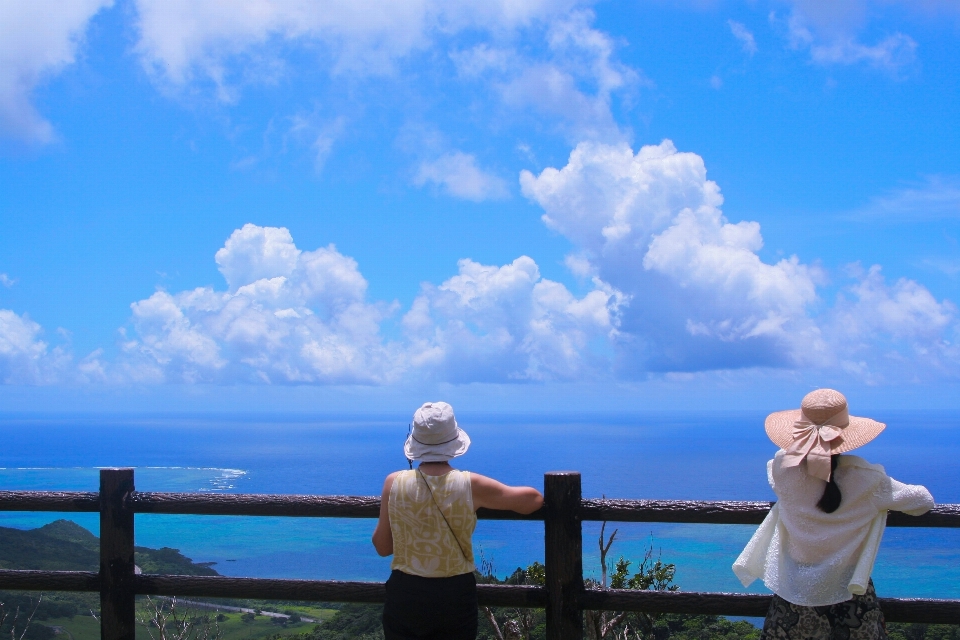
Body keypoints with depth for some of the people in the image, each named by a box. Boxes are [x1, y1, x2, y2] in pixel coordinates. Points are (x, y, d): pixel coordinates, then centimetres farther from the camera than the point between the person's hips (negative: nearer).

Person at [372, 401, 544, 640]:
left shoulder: (394, 483, -9)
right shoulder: (470, 485, -12)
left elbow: (382, 547, 1)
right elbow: (533, 499, -1)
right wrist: (497, 495, 18)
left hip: (405, 595, 0)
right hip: (456, 596, 0)